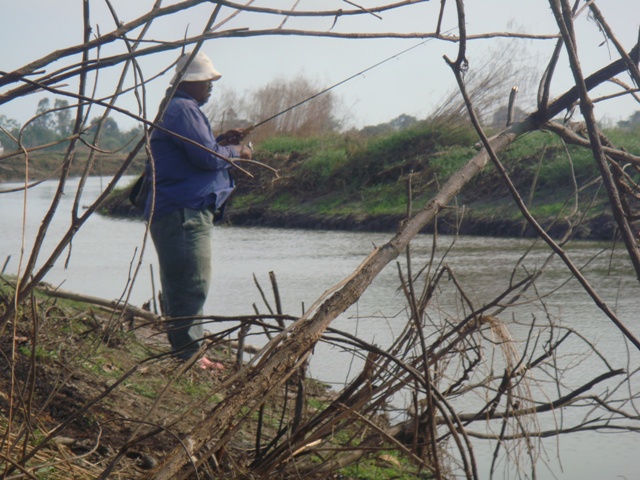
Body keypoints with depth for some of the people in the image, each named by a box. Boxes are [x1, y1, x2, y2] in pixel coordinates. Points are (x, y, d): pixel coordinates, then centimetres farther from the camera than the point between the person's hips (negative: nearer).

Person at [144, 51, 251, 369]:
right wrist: (235, 152, -3)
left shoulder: (182, 109, 22)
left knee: (183, 286, 14)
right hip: (183, 214, -12)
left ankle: (188, 353, 20)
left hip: (186, 212, 12)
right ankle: (189, 355, -11)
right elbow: (208, 157, -21)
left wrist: (223, 143, 15)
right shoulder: (182, 110, -13)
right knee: (191, 286, -12)